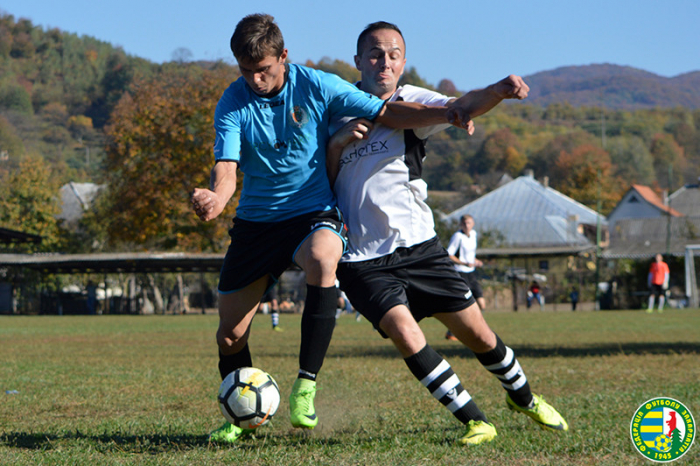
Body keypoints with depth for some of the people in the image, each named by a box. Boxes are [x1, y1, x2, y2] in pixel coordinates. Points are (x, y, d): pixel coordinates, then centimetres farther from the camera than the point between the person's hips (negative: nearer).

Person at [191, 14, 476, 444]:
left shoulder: (316, 86, -8)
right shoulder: (233, 103, -6)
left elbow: (387, 113, -7)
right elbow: (227, 167, -17)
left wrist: (444, 114, -22)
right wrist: (216, 198, -41)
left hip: (313, 213, -2)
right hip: (256, 219, 3)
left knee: (323, 259, -39)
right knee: (230, 335, 2)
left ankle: (305, 385, -29)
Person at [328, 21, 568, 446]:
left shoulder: (411, 103, -1)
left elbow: (461, 106, -21)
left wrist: (499, 90, -42)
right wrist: (337, 142, -14)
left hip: (420, 247, 1)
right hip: (363, 260, -1)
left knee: (477, 333, 4)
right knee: (404, 331, -22)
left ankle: (523, 398, 33)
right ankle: (475, 421, -10)